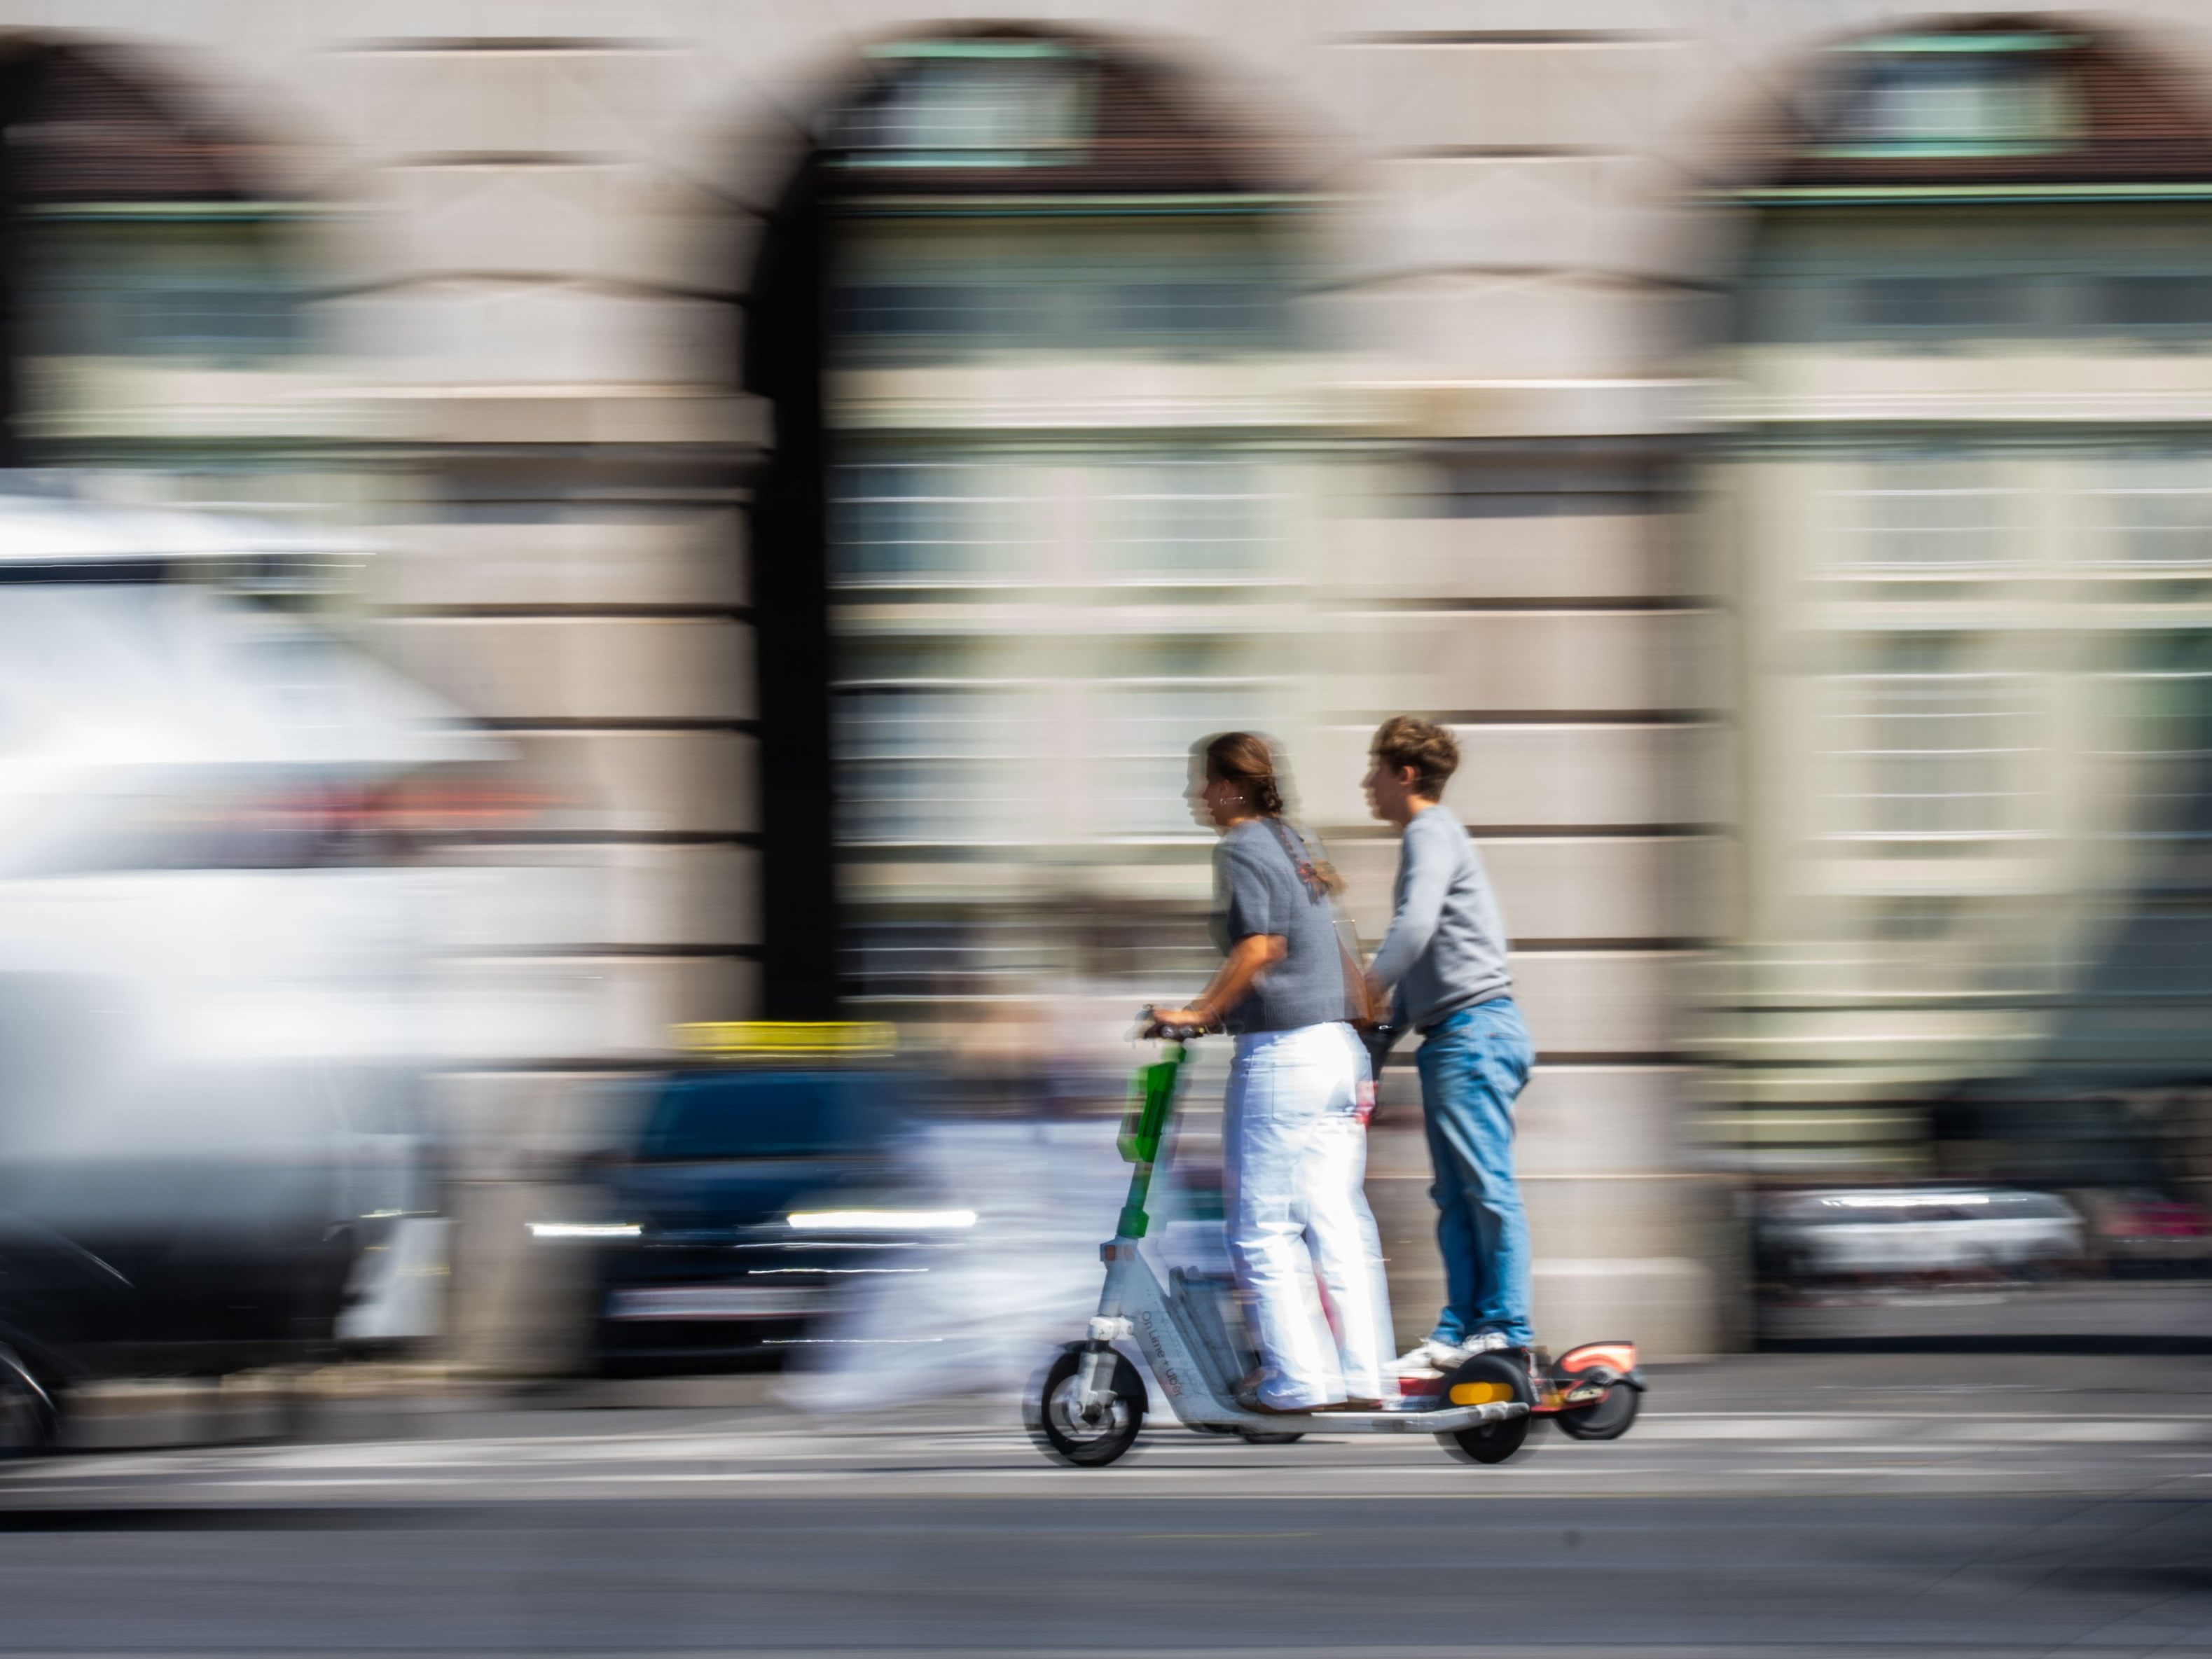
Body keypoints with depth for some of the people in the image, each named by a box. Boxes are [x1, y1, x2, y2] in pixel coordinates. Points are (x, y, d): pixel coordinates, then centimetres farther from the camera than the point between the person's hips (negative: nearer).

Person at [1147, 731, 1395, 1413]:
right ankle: (1364, 1375, 6)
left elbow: (1258, 947, -21)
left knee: (1262, 1229, -2)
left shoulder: (1241, 850, -8)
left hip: (1279, 1052, -9)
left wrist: (1200, 1012, -16)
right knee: (1338, 1222, 8)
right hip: (1338, 1047, 9)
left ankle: (1295, 1377, -5)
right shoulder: (1294, 845, 17)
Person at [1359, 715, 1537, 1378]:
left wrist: (1368, 986, -26)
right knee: (1456, 1194, 8)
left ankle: (1506, 1328, -11)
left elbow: (1415, 925, -23)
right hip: (1452, 1036, 11)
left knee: (1488, 1185, -10)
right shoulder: (1433, 834, 25)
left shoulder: (1431, 834, -7)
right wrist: (1385, 1026, 22)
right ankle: (1458, 1331, 7)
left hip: (1473, 1029, -11)